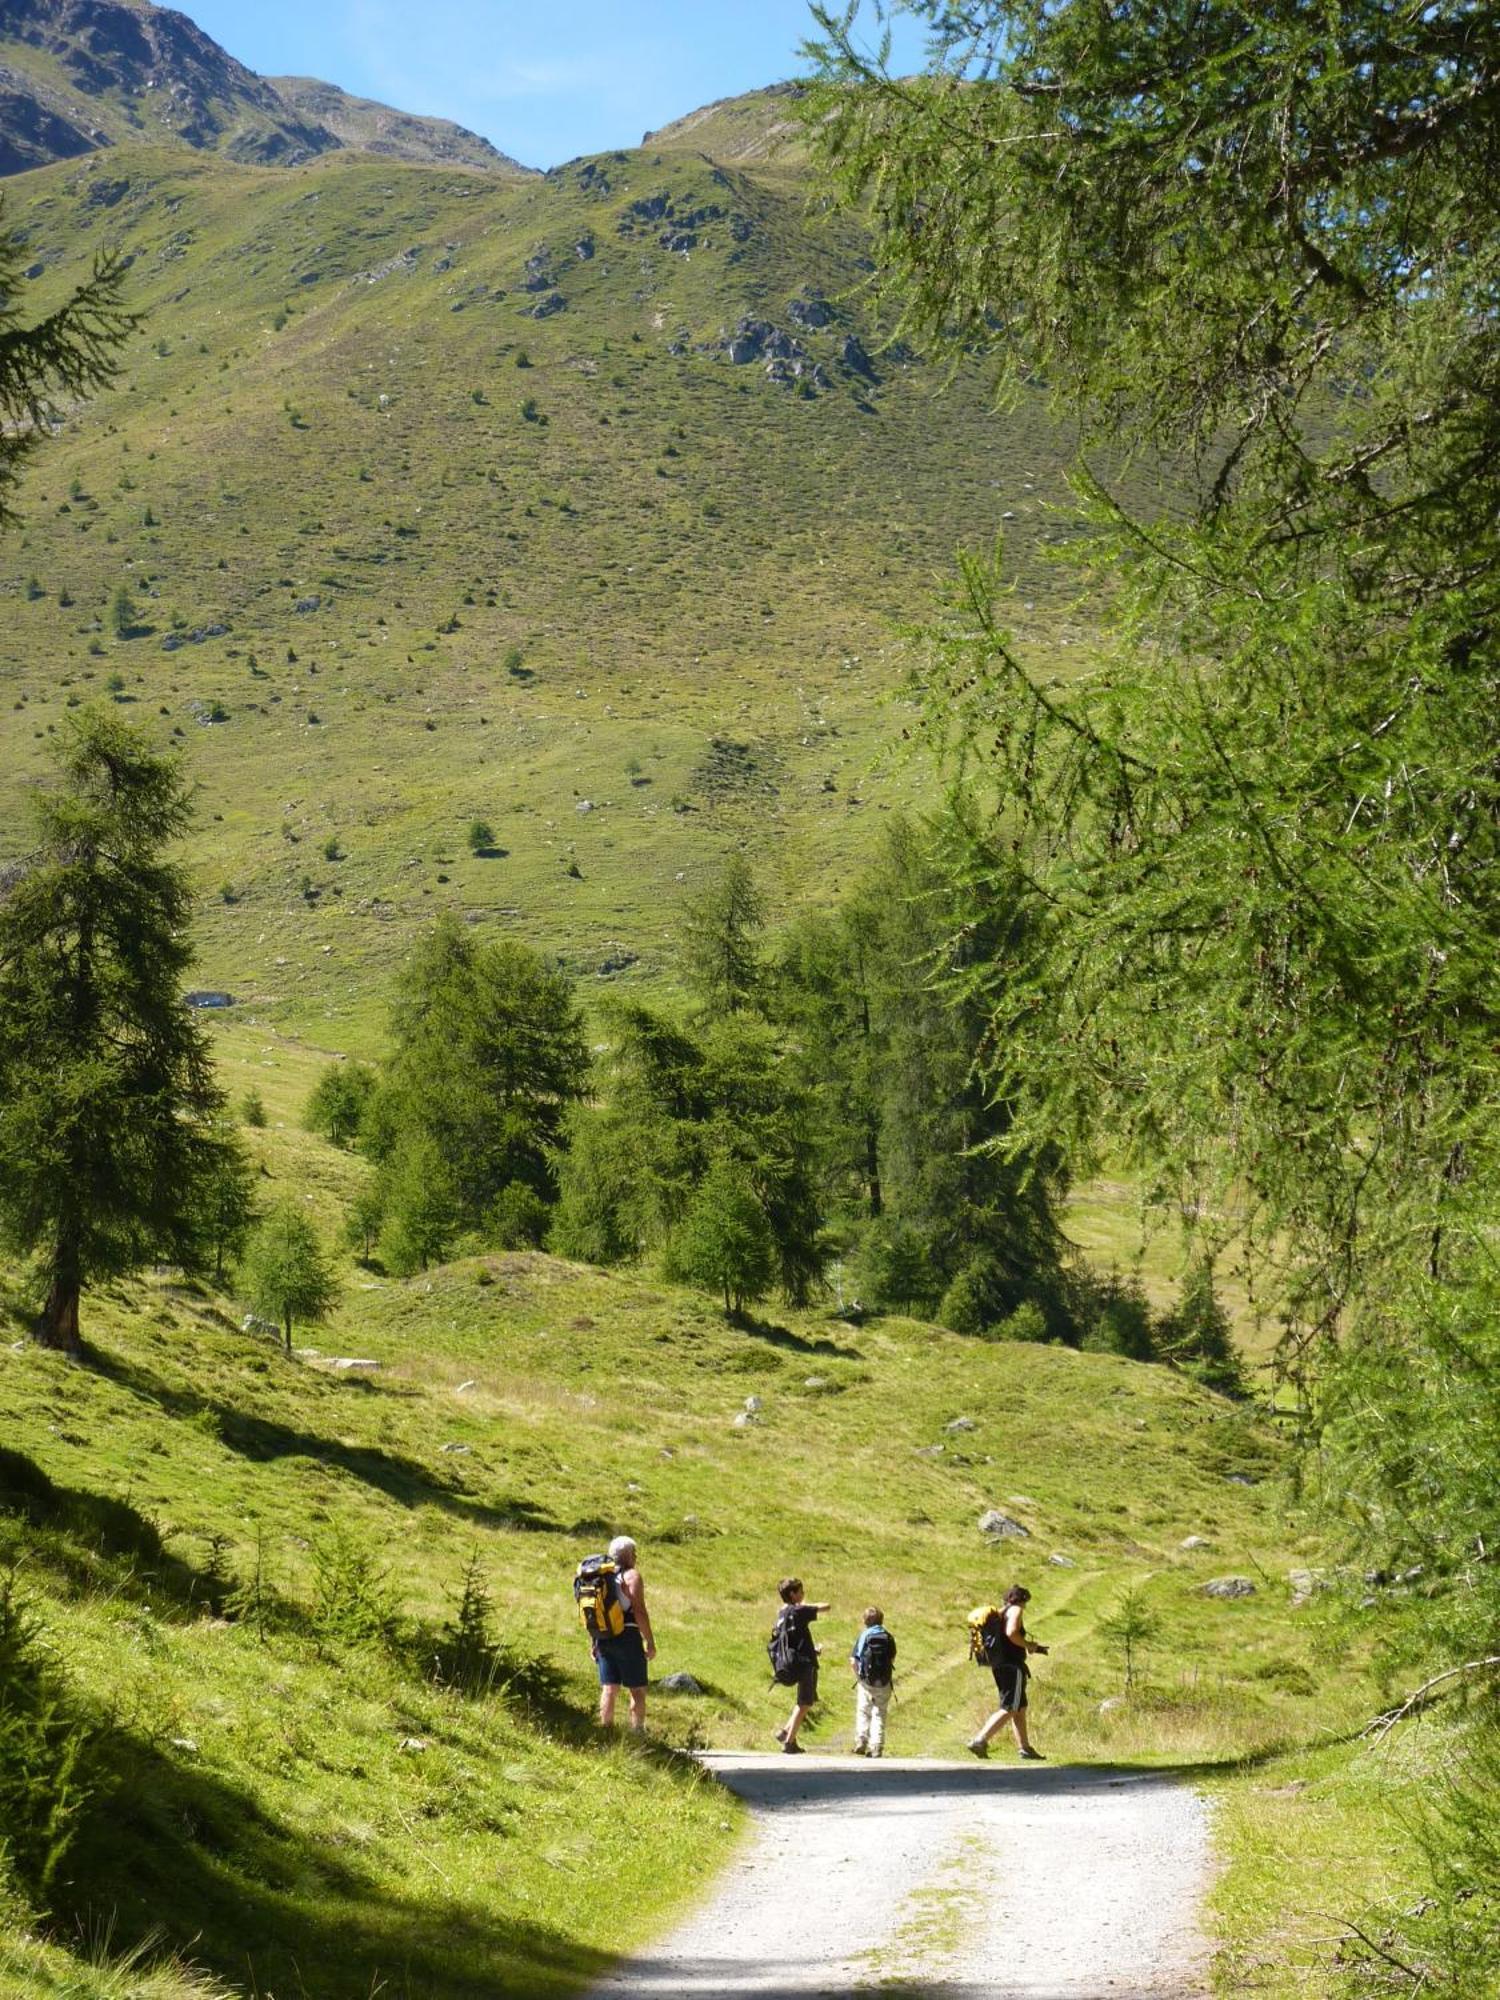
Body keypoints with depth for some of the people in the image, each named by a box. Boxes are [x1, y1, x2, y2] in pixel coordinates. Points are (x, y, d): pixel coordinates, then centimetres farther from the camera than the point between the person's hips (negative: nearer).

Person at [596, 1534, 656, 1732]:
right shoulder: (631, 1575, -8)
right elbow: (639, 1611, -15)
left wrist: (594, 1643, 18)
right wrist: (650, 1642, -11)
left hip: (603, 1639, 6)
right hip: (627, 1637, -6)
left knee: (608, 1689, 8)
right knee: (637, 1690, 1)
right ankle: (638, 1732, -3)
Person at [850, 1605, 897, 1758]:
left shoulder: (864, 1636, -6)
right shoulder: (888, 1637, 1)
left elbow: (853, 1660, -10)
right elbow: (892, 1659, 6)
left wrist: (858, 1675, 6)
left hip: (866, 1681, -2)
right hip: (884, 1682, 2)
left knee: (863, 1712, 11)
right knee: (879, 1714, 8)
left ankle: (861, 1744, 5)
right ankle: (876, 1748, 3)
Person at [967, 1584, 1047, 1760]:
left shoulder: (1000, 1613, 19)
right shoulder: (1015, 1610, -7)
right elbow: (1011, 1633, -24)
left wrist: (1027, 1646, 18)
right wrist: (1028, 1645, -9)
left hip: (998, 1664, 10)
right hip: (1012, 1666, -10)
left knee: (1020, 1708, 16)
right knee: (1009, 1709, -9)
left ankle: (1024, 1747, 20)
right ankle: (979, 1741, -17)